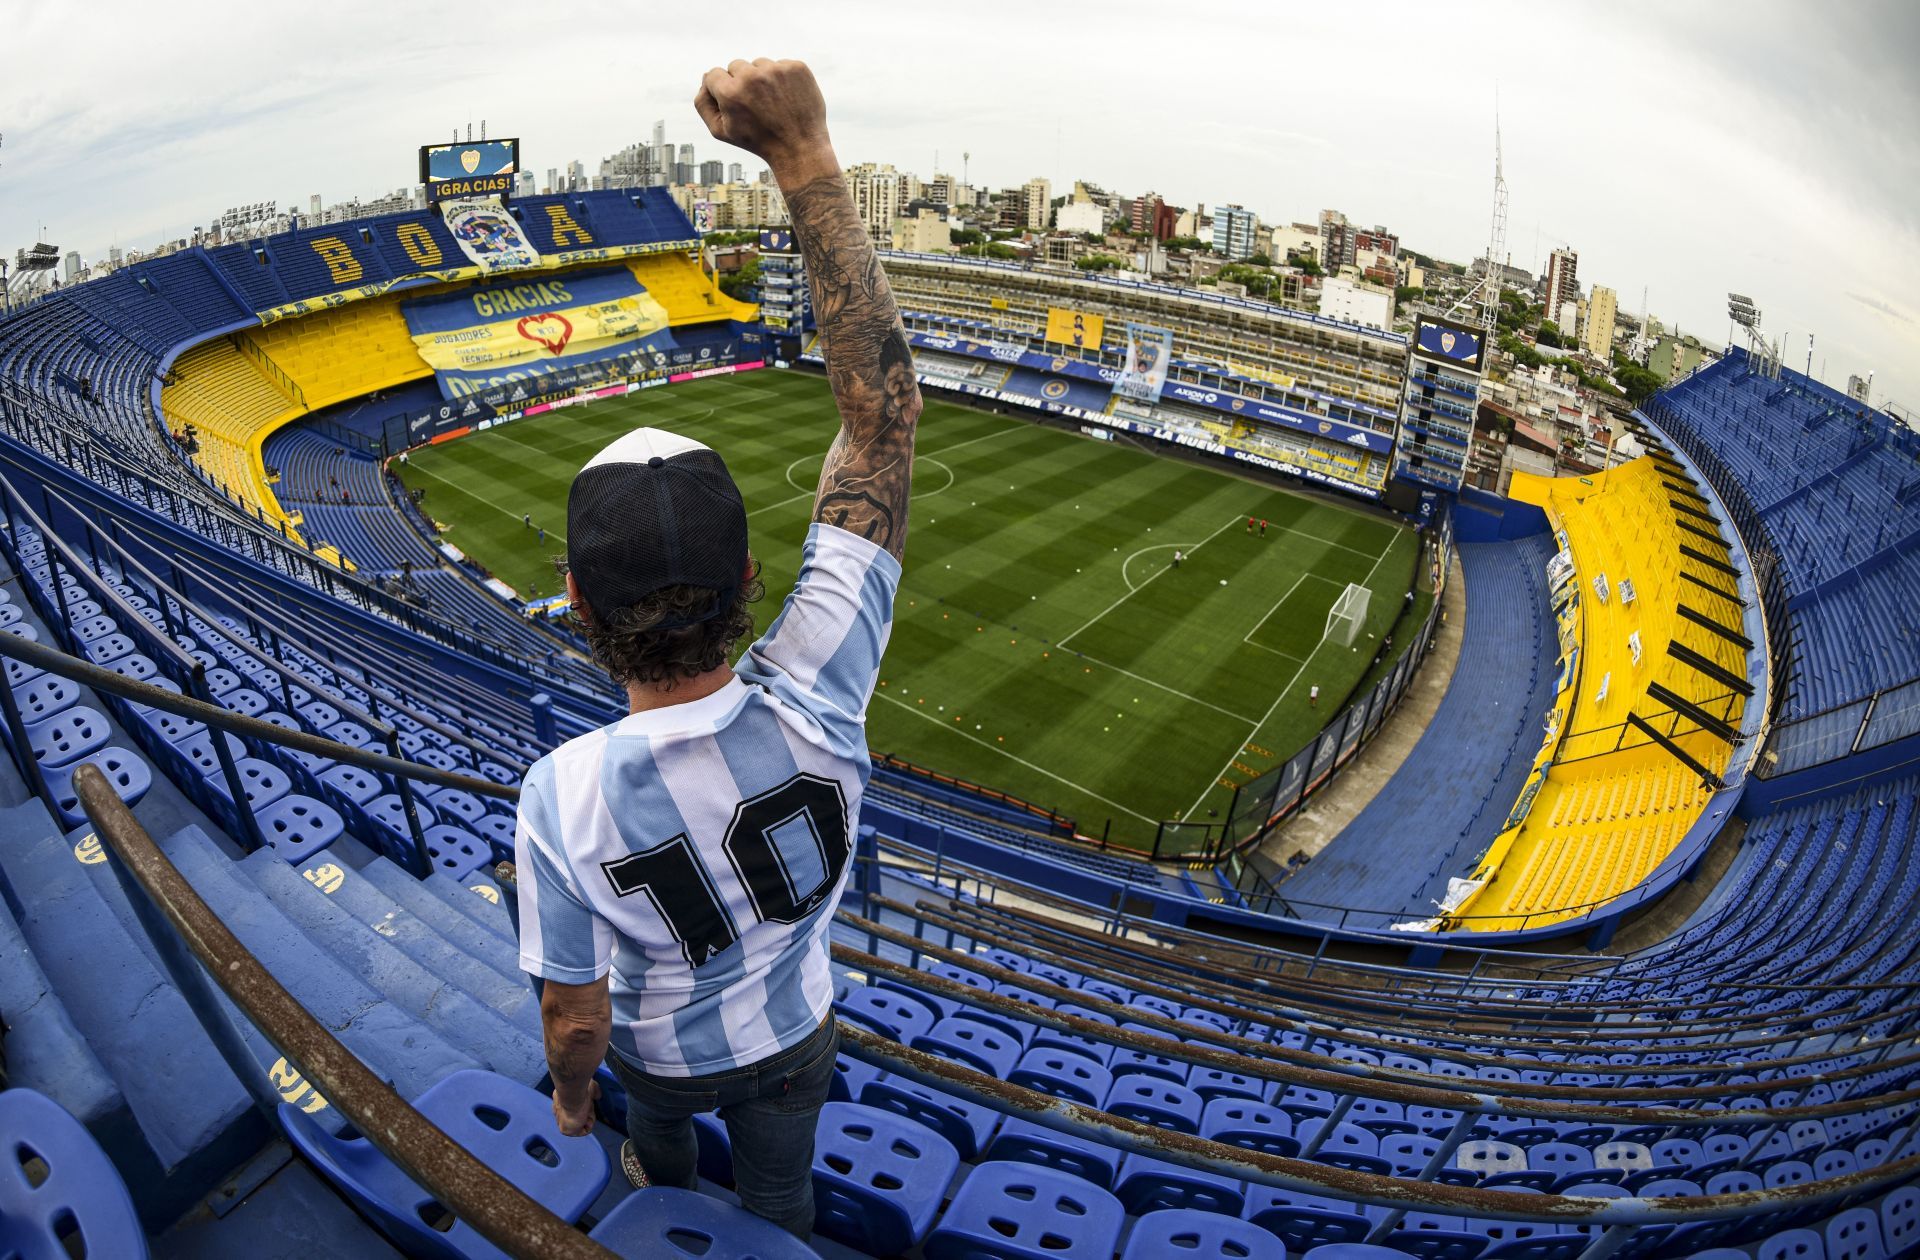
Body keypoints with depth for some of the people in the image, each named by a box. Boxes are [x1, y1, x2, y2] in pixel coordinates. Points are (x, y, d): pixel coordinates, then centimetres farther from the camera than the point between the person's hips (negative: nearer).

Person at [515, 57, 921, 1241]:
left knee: (662, 1118, 39)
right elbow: (886, 406, -43)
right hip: (790, 1036, 0)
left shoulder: (563, 801, -42)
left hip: (663, 1051, 1)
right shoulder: (815, 705, -43)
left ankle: (661, 1187, 73)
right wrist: (805, 152, -43)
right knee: (778, 1184, 32)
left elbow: (576, 1011, -22)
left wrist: (570, 1095, 3)